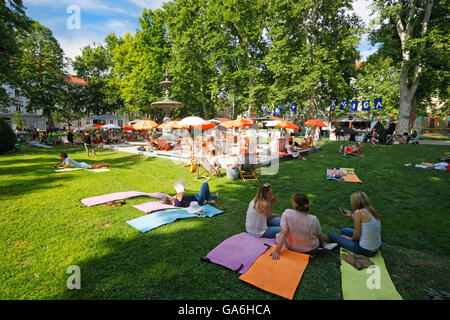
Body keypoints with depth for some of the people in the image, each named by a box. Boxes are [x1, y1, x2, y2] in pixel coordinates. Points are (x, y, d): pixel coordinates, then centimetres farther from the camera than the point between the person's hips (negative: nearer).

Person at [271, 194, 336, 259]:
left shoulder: (287, 213, -25)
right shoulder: (313, 219, -21)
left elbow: (283, 233, -28)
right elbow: (319, 234, -1)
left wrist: (276, 251, -26)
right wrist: (324, 238, 21)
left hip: (291, 248, 0)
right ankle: (324, 245, 31)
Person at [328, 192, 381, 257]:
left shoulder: (358, 212, -24)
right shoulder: (371, 211, -2)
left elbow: (357, 235, -17)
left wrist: (352, 238, 4)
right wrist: (352, 215, 21)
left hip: (366, 251, -8)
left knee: (331, 235, 3)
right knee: (343, 230, 24)